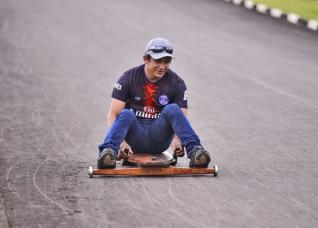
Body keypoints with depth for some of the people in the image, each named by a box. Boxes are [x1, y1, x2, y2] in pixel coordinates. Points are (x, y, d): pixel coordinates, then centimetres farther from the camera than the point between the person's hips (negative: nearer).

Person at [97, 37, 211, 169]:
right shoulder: (129, 78, -4)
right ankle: (108, 152, -53)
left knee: (173, 109, -24)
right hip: (134, 139, -1)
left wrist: (177, 139, -31)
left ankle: (194, 150, -38)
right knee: (126, 114, -30)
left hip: (159, 140, 1)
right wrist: (121, 142, -29)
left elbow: (182, 118, -7)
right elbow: (113, 115, -9)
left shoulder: (176, 83, 0)